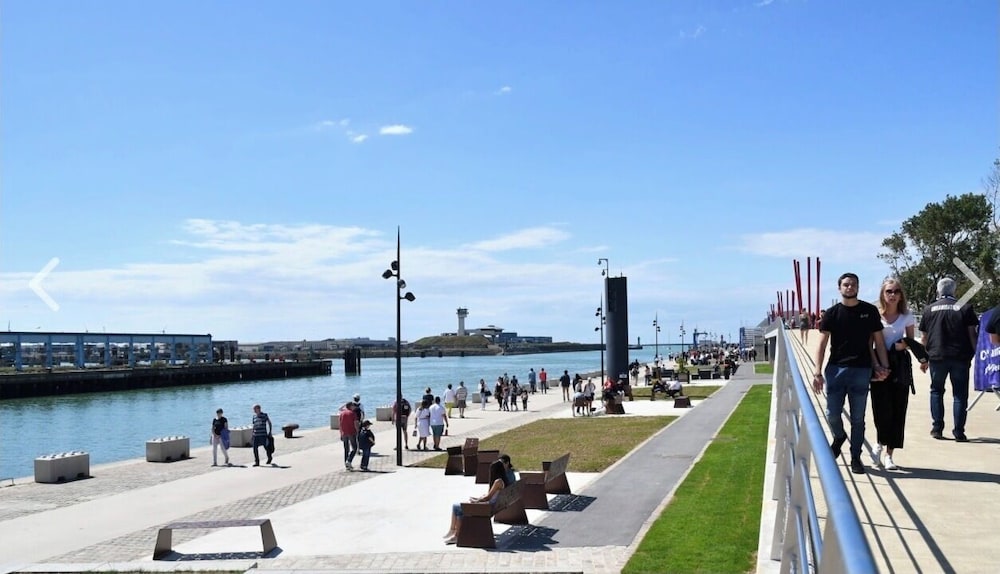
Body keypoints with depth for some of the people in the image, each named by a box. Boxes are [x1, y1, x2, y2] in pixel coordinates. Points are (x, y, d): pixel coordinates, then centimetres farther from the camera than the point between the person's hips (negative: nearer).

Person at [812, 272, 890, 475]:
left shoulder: (870, 311, 4)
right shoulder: (833, 313, 2)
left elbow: (878, 341, 7)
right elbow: (822, 343, 1)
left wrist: (884, 366, -4)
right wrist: (818, 371, -7)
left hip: (861, 370, 0)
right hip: (836, 369, 0)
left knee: (858, 418, 6)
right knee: (832, 414, 1)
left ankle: (856, 457, 18)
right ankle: (839, 437, 32)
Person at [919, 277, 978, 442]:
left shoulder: (929, 309, 5)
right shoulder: (965, 308, 1)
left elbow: (924, 337, 8)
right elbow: (972, 334, -1)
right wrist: (974, 354, 6)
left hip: (937, 357, 1)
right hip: (960, 357, -1)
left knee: (936, 391, 15)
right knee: (960, 394, 5)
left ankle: (937, 428, 11)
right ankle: (959, 432, 3)